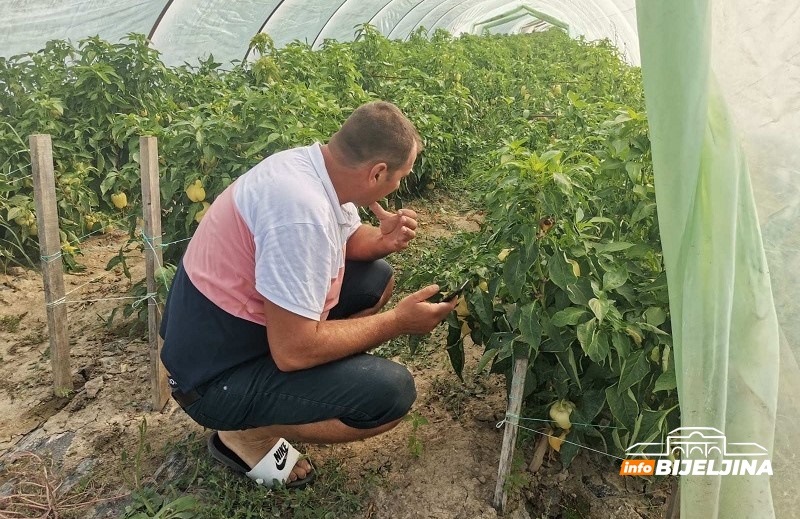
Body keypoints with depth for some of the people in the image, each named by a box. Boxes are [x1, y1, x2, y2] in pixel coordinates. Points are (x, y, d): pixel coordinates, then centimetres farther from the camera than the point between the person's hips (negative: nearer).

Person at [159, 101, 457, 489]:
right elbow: (294, 350, -29)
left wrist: (382, 239, -8)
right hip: (217, 375, -9)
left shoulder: (312, 164, -4)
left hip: (238, 324, 9)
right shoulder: (303, 210, -32)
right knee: (391, 392, -21)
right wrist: (398, 321, -19)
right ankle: (244, 434, 0)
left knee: (377, 278, 10)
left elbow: (344, 240, 15)